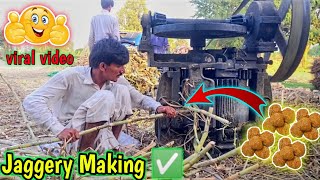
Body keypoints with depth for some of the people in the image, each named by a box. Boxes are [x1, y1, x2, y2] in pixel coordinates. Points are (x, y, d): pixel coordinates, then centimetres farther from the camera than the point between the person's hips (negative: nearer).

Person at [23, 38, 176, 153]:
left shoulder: (116, 80, -6)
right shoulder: (71, 76, -24)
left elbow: (140, 98, 5)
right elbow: (31, 102, -27)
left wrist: (157, 107, -16)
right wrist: (59, 129, -40)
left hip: (96, 136, 6)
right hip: (72, 138, -6)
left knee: (122, 91, -13)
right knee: (104, 97, -29)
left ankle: (111, 146, 0)